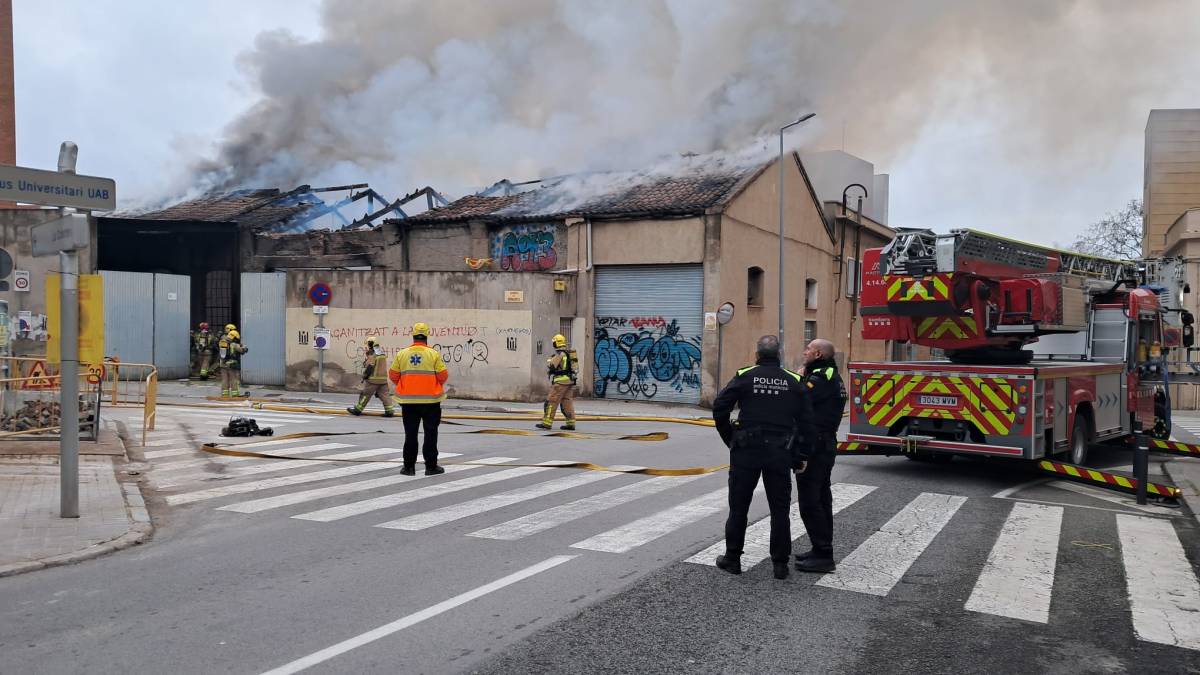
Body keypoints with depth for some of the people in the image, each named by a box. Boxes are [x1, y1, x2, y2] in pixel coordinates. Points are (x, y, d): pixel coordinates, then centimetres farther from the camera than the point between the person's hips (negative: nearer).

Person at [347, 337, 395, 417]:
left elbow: (369, 368, -16)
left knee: (365, 394, 3)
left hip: (373, 379, -7)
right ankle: (389, 410, 1)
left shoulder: (372, 355, -14)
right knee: (384, 394, 6)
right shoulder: (383, 354, 12)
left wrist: (364, 376, -5)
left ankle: (358, 409, 12)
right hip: (383, 379, 7)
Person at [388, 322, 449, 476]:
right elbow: (443, 376, -7)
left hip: (408, 401, 2)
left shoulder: (401, 354, 0)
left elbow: (393, 376, 2)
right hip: (430, 401, -2)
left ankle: (409, 466, 13)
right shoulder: (434, 354, -7)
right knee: (430, 434, 6)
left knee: (410, 434, 10)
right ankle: (431, 466, 8)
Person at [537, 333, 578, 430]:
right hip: (570, 381, 9)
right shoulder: (570, 352, 13)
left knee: (552, 402, -5)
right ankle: (571, 423, 6)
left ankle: (547, 423, -6)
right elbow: (575, 366, 19)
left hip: (561, 381, -9)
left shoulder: (559, 354, -13)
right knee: (567, 402, 9)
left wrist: (549, 360, 6)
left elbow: (550, 366, -14)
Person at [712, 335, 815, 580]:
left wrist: (729, 438, 6)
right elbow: (806, 420, 0)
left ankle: (732, 558, 17)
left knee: (738, 506, 10)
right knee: (780, 509, 11)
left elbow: (719, 408, -6)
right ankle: (780, 563, 12)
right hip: (780, 454, 2)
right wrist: (801, 456, 4)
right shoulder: (794, 381, 3)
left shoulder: (744, 377, -3)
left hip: (746, 450, -1)